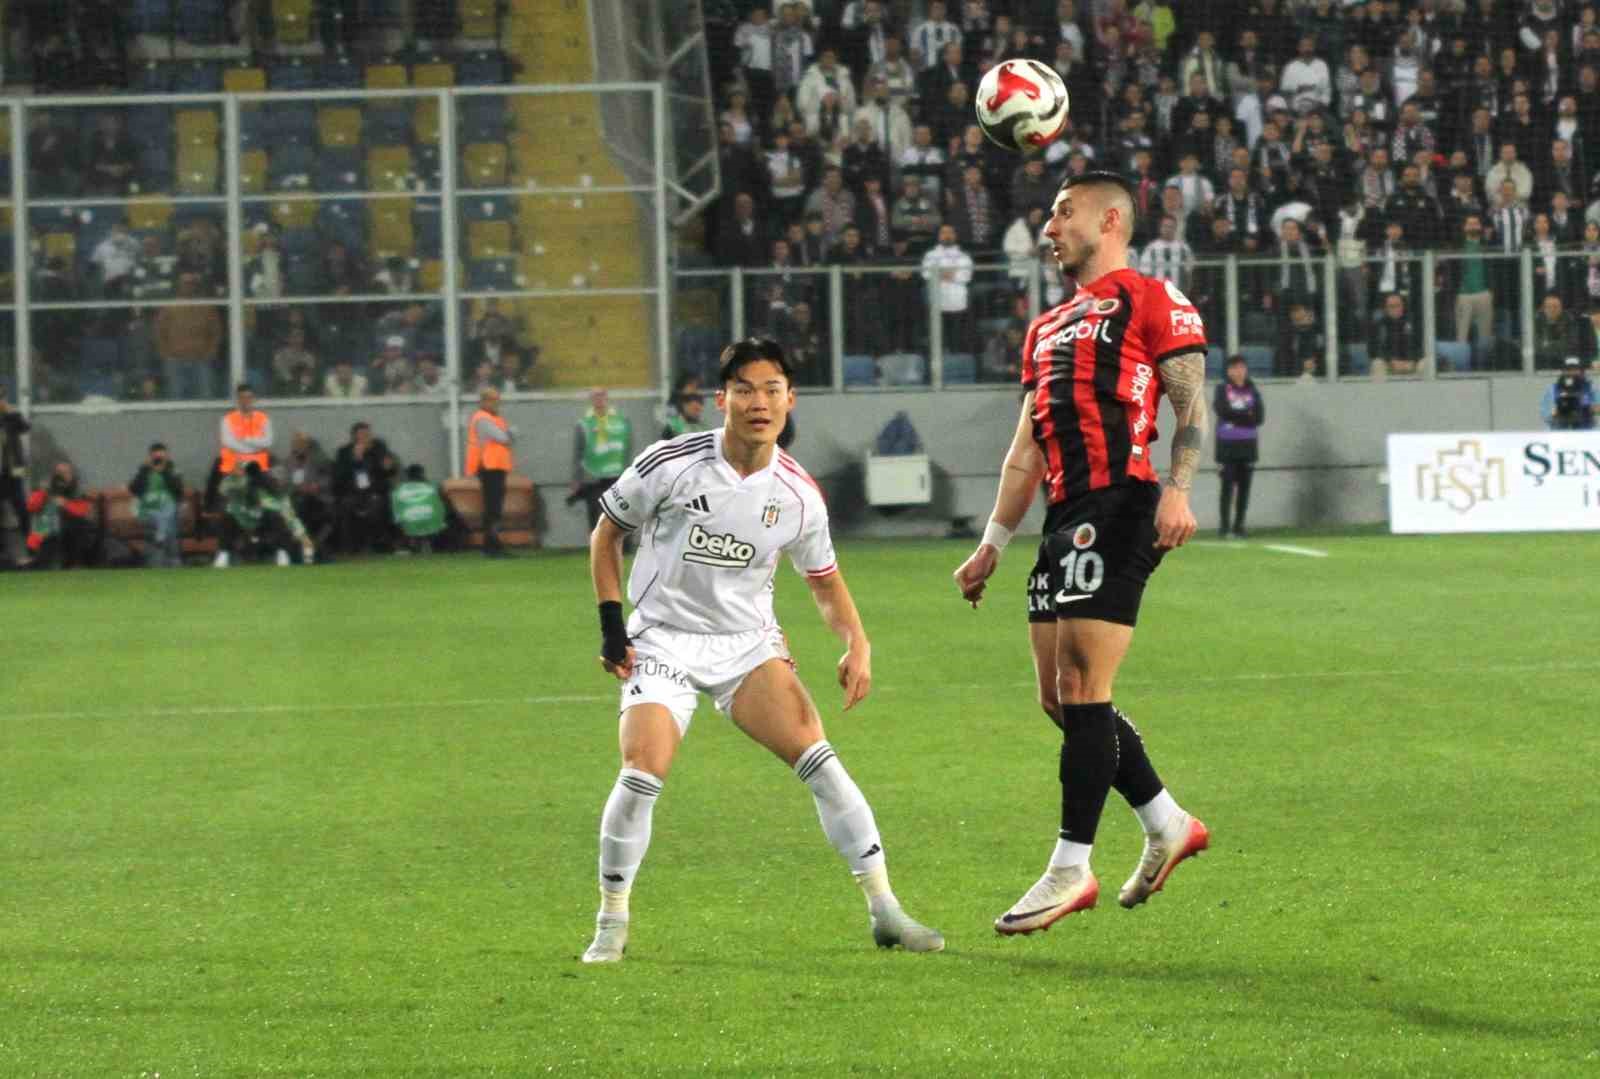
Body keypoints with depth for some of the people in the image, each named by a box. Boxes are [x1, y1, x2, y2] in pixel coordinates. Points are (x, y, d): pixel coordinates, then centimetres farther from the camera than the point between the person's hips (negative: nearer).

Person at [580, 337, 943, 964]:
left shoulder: (798, 495, -3)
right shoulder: (672, 464, -11)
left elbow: (824, 581, 12)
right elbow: (605, 535, 3)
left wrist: (857, 646, -6)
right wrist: (611, 624, -4)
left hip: (749, 644, 2)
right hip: (663, 642, -2)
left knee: (817, 757, -15)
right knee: (641, 774, -21)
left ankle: (884, 909, -9)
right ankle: (611, 923, -3)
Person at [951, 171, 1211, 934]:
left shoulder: (1151, 301, 1)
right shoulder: (1048, 329, 26)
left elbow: (1191, 404, -8)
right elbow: (1027, 449, 27)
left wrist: (1177, 490, -22)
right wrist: (992, 545, 22)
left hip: (1120, 507, -9)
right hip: (1066, 518, 9)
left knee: (1081, 686, -11)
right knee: (1059, 697, 6)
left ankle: (1071, 869, -9)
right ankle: (1166, 824, 19)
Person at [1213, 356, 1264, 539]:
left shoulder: (1252, 391, 9)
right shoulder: (1223, 389, 2)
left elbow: (1259, 417, -2)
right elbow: (1222, 410, -14)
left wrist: (1236, 416, -11)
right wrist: (1246, 415, -10)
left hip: (1248, 444, 3)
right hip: (1227, 444, -3)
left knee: (1244, 486, 2)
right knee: (1228, 485, -8)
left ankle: (1239, 526, 8)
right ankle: (1225, 526, -6)